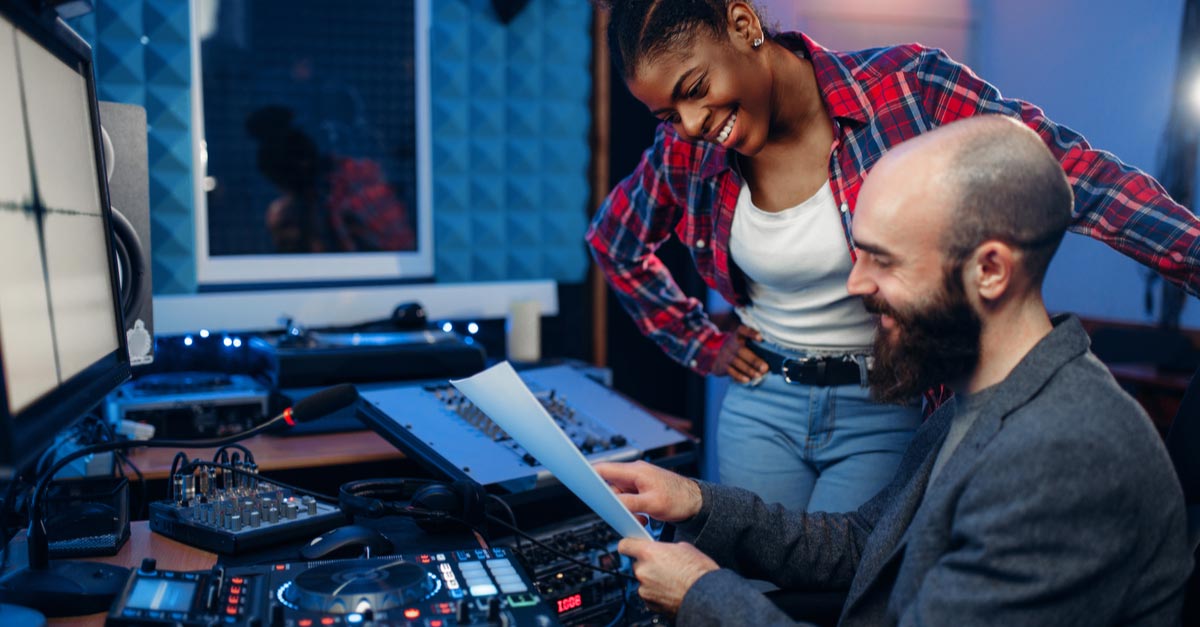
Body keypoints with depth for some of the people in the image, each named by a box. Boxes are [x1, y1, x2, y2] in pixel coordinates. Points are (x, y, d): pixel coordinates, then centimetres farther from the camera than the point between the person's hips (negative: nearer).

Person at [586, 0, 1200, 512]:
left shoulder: (907, 87, -17)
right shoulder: (685, 151, -7)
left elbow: (1071, 169, -16)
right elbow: (614, 242, 10)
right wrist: (703, 346, 6)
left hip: (885, 413, -3)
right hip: (761, 404, 3)